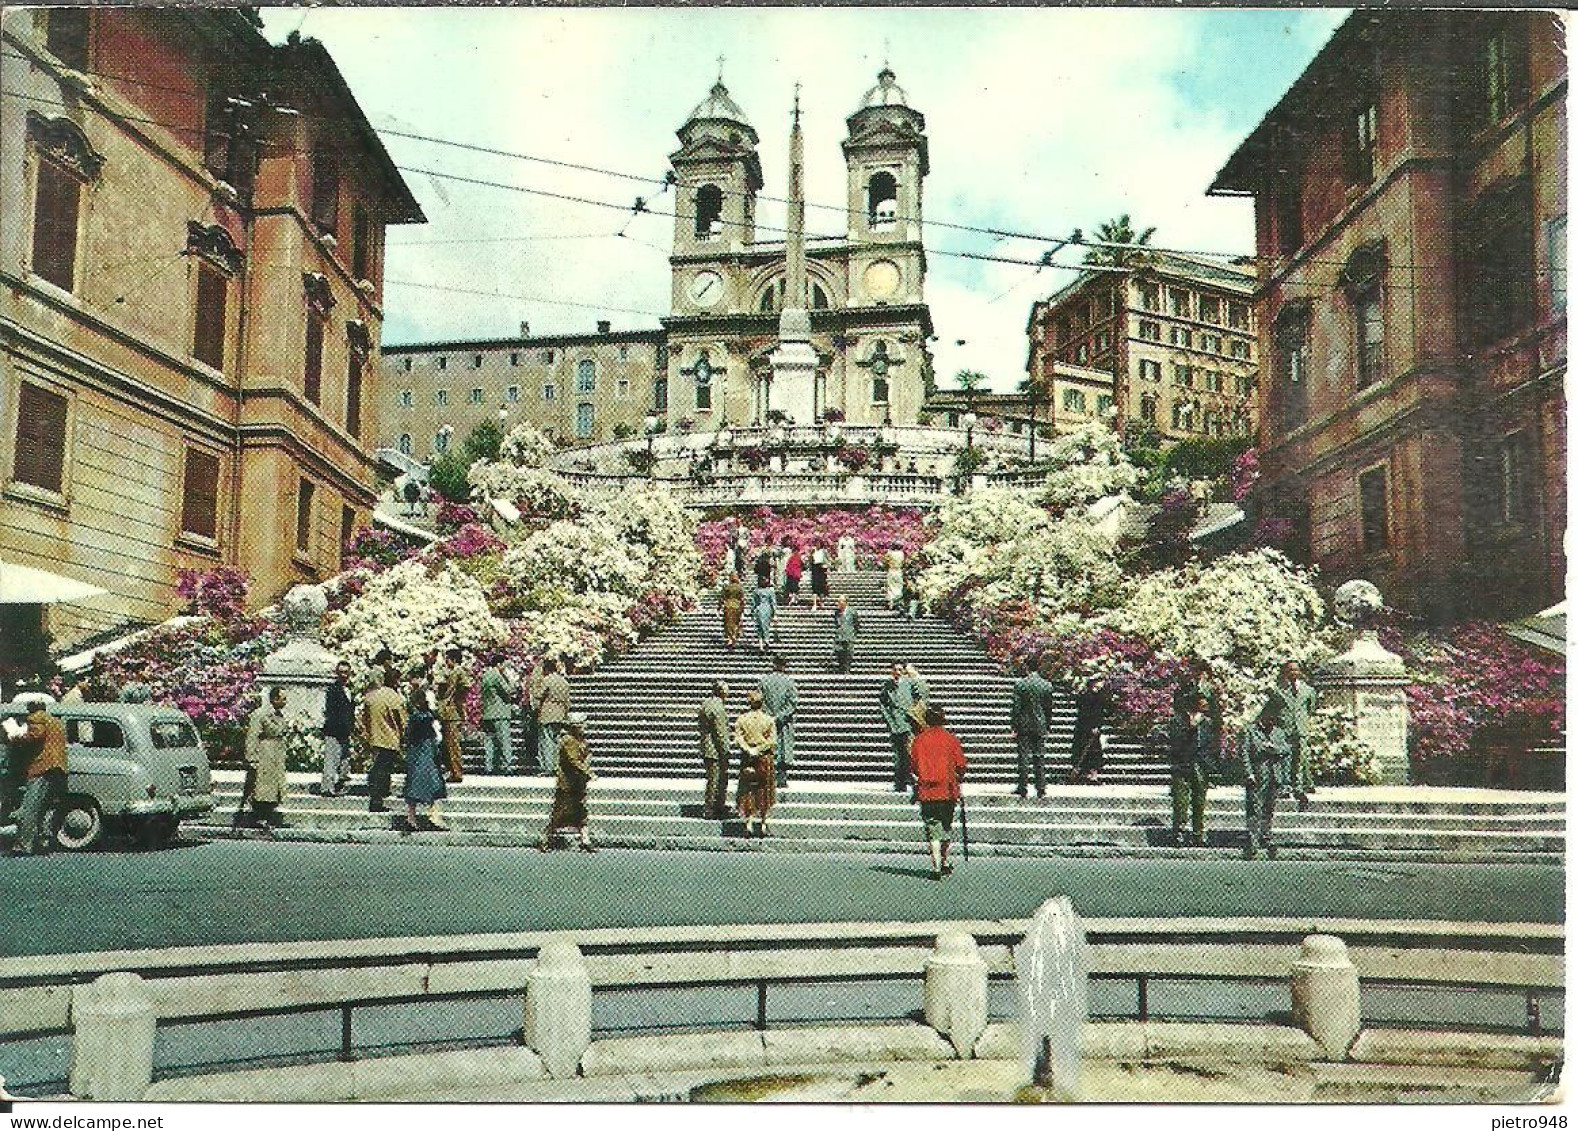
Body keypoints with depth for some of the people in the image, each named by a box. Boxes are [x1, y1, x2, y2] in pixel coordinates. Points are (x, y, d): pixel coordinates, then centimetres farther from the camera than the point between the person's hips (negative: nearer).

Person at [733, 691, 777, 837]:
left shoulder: (742, 719, -3)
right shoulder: (768, 719, -5)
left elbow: (738, 738, -12)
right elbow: (773, 740, -13)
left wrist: (749, 750, -16)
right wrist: (760, 749, -12)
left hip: (747, 759, 0)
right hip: (765, 759, 0)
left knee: (748, 791, 8)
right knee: (764, 791, 11)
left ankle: (749, 823, -2)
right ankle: (763, 824, 15)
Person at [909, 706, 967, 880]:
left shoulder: (919, 740, 0)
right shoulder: (950, 739, -3)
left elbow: (913, 766, 4)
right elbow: (960, 764, -2)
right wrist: (958, 778, 18)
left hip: (926, 792, 0)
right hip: (947, 790, 0)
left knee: (932, 829, 0)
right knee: (946, 827, 16)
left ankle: (936, 867, -8)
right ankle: (944, 863, 26)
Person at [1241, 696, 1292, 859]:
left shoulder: (1279, 732, 15)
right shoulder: (1251, 731, 0)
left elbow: (1288, 750, 7)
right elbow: (1244, 752, -5)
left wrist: (1274, 746, -11)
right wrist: (1249, 773, -12)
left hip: (1274, 777, 5)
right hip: (1257, 776, -5)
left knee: (1269, 810, 12)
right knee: (1254, 810, -8)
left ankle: (1265, 839, 25)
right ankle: (1252, 844, -11)